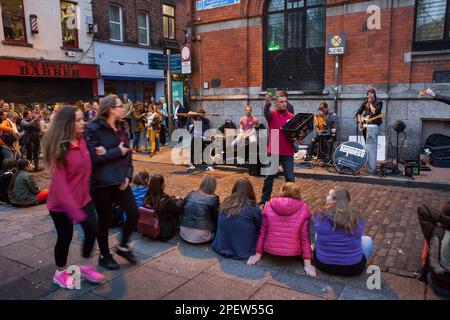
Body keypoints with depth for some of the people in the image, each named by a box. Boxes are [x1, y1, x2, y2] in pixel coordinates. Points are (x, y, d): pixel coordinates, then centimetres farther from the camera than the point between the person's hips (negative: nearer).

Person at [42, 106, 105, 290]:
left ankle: (85, 266, 30)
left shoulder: (82, 141, -1)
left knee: (92, 230, 7)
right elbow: (59, 182, -24)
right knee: (65, 236, 8)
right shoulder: (58, 148, -21)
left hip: (83, 198, 6)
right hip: (62, 203, -6)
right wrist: (74, 209, -27)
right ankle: (60, 273, 32)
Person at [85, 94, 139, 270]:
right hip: (101, 183, -6)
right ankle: (104, 255, 30)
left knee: (133, 213, 3)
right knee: (105, 220, 8)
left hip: (120, 181, 6)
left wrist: (128, 176, -1)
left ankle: (123, 246, 29)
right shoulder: (94, 129, -12)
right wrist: (118, 152, -14)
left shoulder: (122, 127, 9)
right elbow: (93, 157, -19)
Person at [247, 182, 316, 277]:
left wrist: (258, 254, 10)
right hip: (293, 253, -1)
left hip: (270, 251, 2)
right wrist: (307, 263, -2)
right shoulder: (303, 208, -8)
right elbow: (305, 237, -8)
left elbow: (262, 232, 0)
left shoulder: (269, 205, -4)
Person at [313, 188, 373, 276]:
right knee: (367, 240, 24)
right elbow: (359, 236, 7)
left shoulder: (320, 215, -12)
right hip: (353, 268, 0)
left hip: (323, 264, 0)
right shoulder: (356, 217, -9)